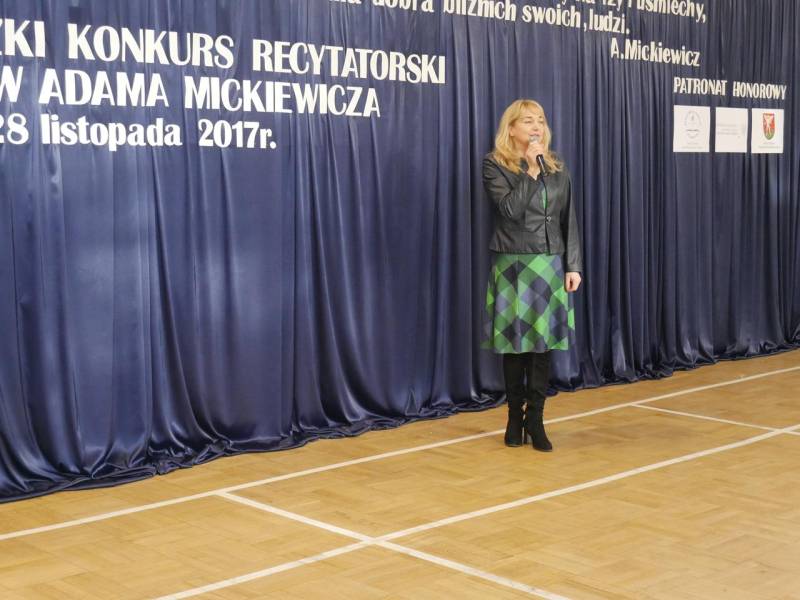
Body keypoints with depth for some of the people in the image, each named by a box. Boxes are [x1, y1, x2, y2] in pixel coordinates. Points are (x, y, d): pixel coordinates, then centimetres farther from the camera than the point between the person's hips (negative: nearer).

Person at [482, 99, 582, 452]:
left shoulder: (557, 167, 10)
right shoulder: (494, 165, -3)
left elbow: (569, 220, 8)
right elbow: (510, 209, -17)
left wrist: (573, 265, 2)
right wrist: (530, 169, -14)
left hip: (550, 266, 3)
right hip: (513, 265, -3)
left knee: (544, 341, 2)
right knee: (515, 341, 4)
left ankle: (535, 419, 10)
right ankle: (515, 416, 18)